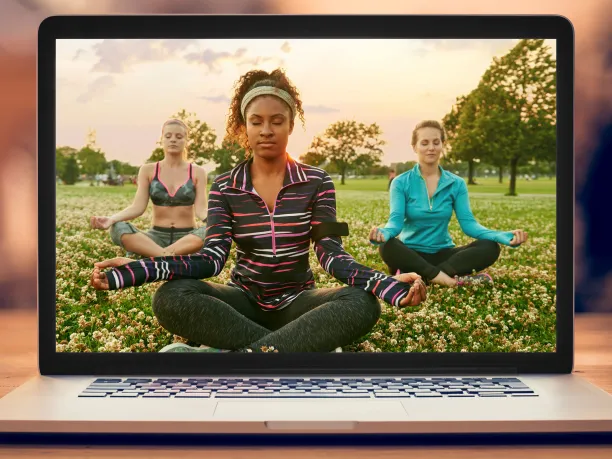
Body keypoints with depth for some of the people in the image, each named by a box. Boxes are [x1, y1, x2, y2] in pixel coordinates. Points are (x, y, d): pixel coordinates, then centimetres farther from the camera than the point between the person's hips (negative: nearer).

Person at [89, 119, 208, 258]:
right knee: (118, 228, -28)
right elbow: (138, 207, -4)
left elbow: (201, 209, -7)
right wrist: (111, 219, -23)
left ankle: (144, 253, -35)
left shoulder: (197, 172, 4)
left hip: (187, 237, 0)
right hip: (157, 236, 1)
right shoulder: (148, 170, 6)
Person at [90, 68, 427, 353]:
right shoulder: (224, 188, 1)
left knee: (362, 304, -32)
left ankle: (240, 350, -36)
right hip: (244, 301, 1)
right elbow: (213, 258, -10)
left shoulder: (316, 182, -1)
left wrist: (386, 282, -30)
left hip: (296, 301, 0)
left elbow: (330, 253, -10)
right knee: (170, 298, -30)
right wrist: (138, 270, -26)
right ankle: (306, 346, -33)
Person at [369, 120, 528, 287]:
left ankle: (417, 275, -31)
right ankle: (446, 277, -31)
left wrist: (503, 236, -24)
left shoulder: (456, 184, 5)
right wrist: (383, 233, -40)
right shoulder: (401, 183, -2)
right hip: (412, 253, -3)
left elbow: (468, 223, -5)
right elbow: (396, 220, -14)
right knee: (387, 246, -36)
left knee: (490, 248, -22)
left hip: (443, 253, 3)